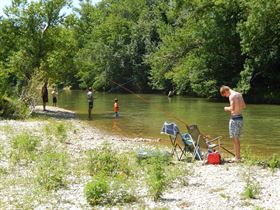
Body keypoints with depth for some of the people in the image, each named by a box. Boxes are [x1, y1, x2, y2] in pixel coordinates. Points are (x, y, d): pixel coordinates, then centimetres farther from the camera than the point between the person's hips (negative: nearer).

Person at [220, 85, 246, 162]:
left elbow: (232, 108, -22)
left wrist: (227, 108, -4)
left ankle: (237, 157, 1)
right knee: (237, 139, 16)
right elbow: (244, 106, 17)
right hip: (240, 118, 9)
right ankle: (238, 156, 22)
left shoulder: (231, 96, -14)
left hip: (234, 118, -9)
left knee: (235, 139, -2)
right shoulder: (239, 94, 12)